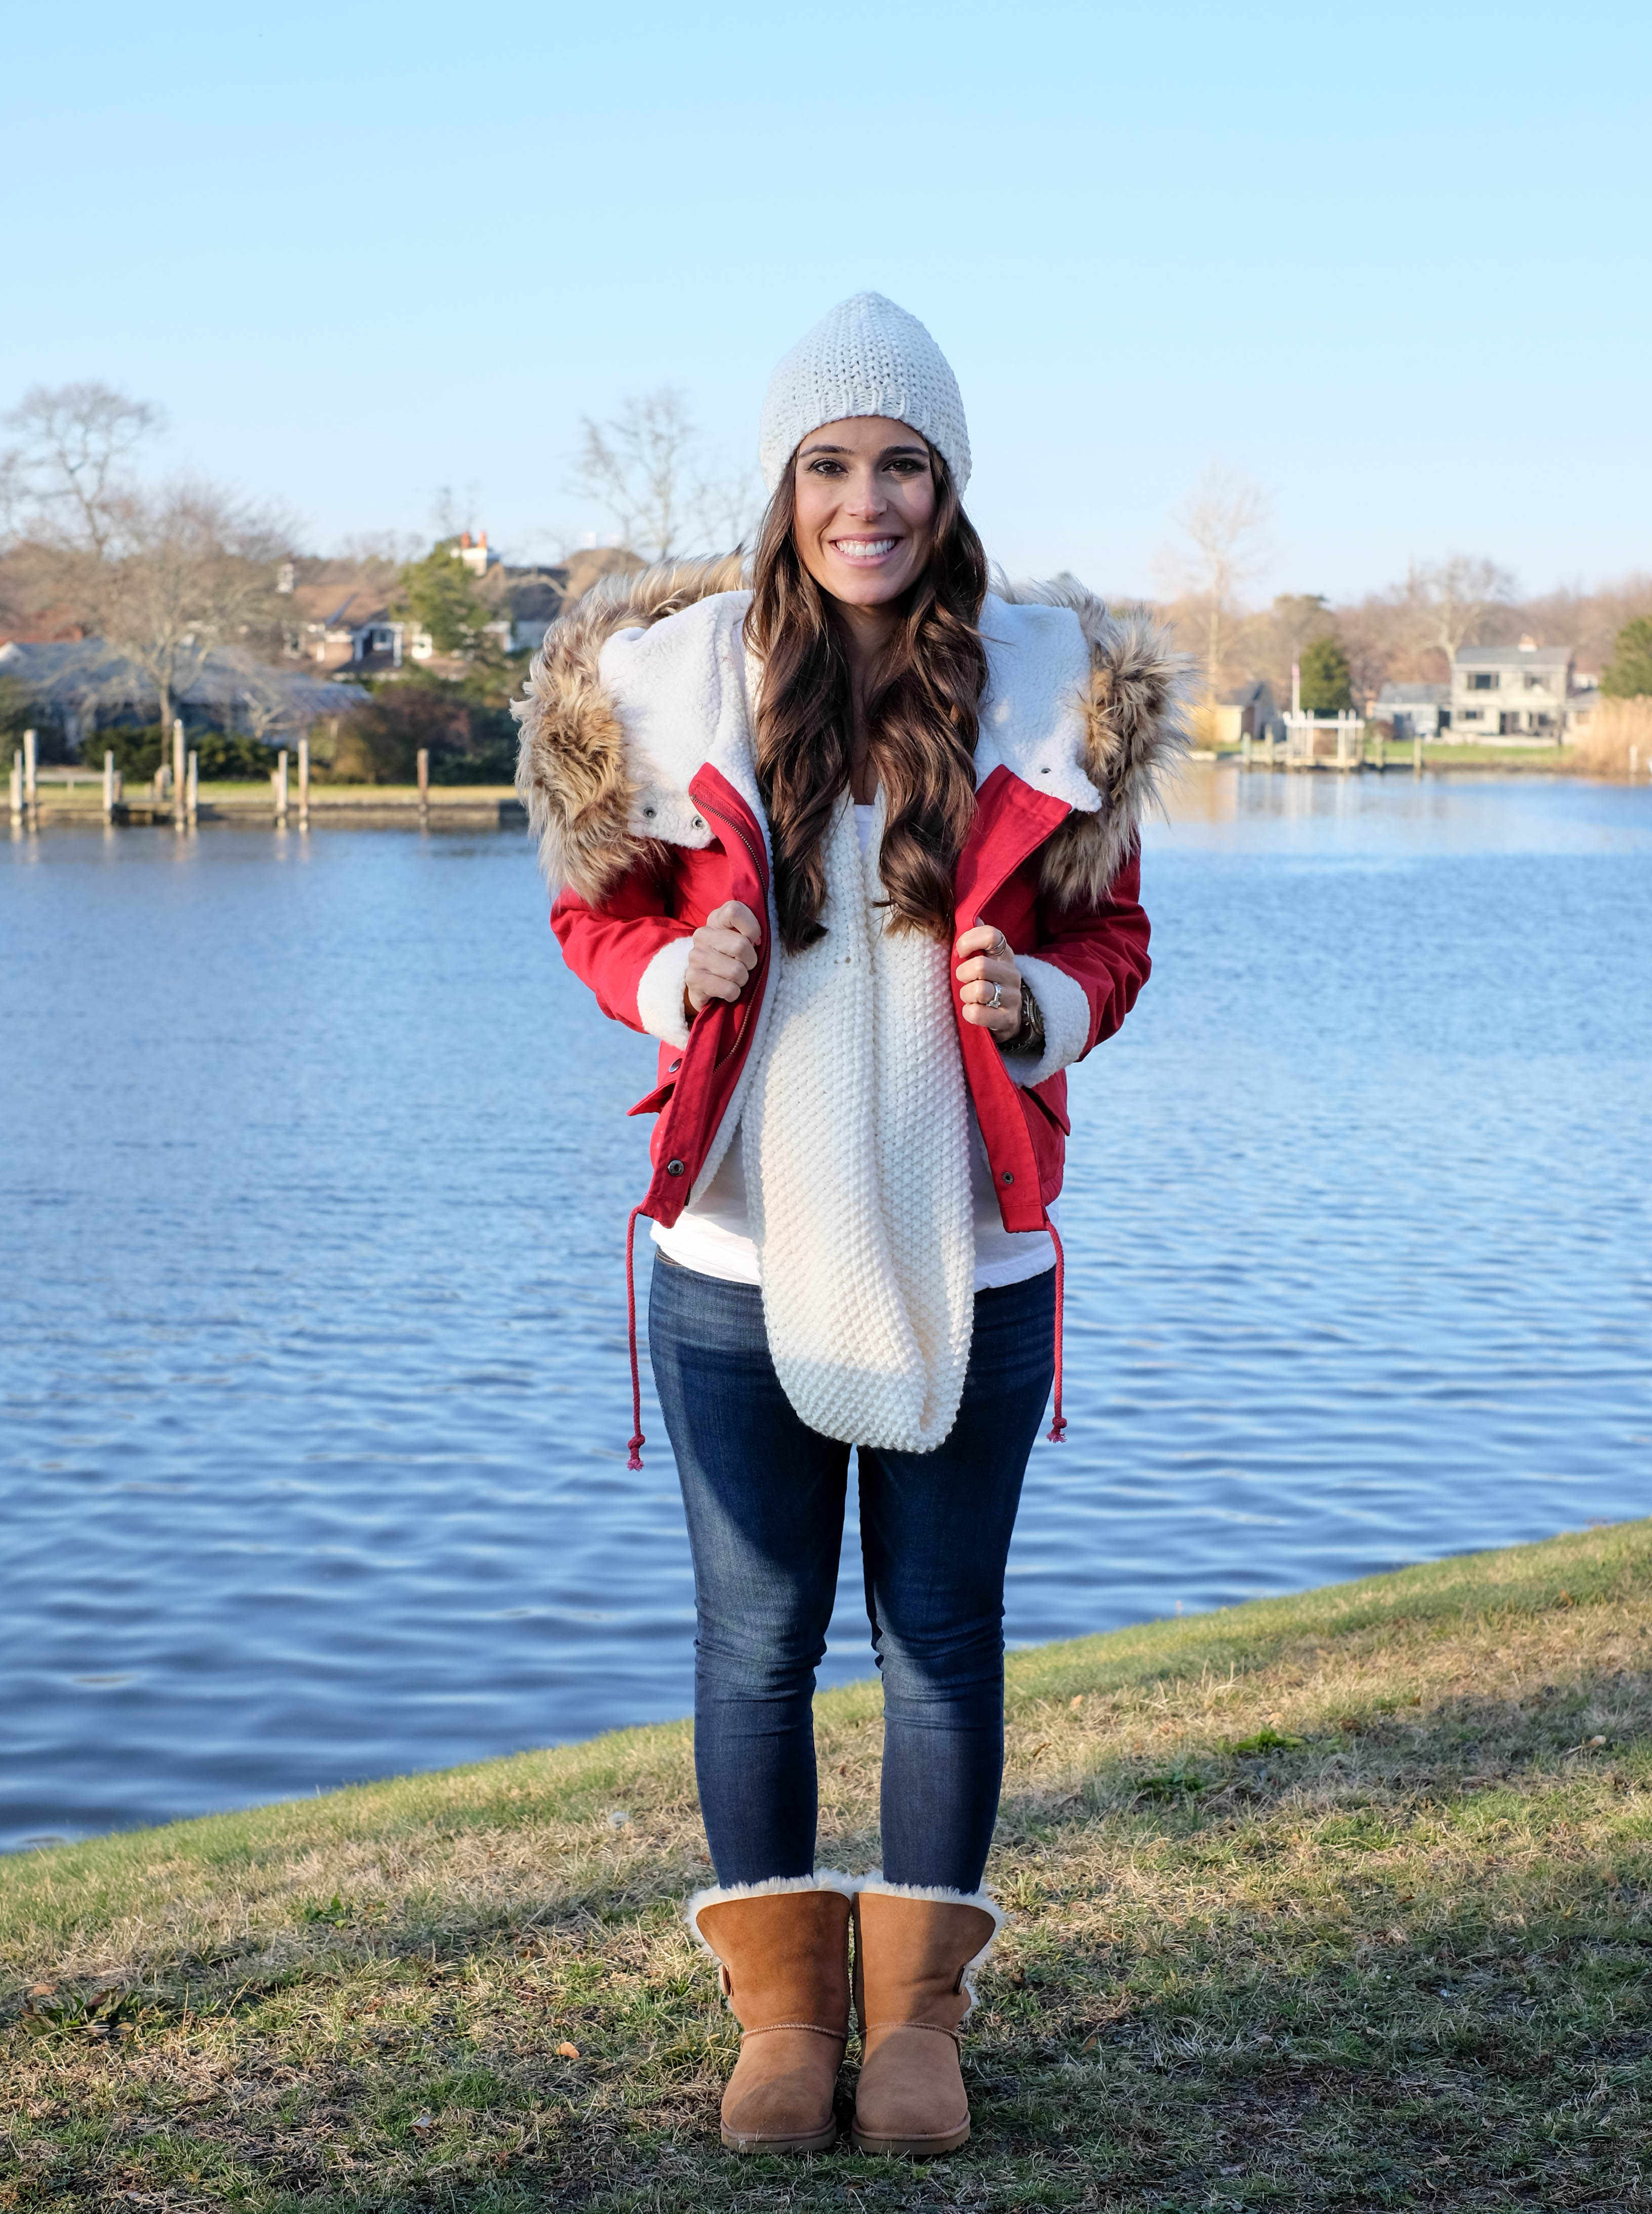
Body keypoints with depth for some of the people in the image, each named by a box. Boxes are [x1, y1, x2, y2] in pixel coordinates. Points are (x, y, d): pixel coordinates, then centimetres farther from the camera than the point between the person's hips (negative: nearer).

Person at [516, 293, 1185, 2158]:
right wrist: (678, 975, -13)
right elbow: (594, 909, 9)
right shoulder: (672, 682, -1)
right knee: (756, 1639, 8)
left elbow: (1110, 930, 9)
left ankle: (919, 2007, 24)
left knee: (945, 1636, 9)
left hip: (968, 1258, 0)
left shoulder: (1047, 686, 1)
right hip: (739, 1253, 0)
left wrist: (1040, 1003, -13)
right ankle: (783, 2005, 24)